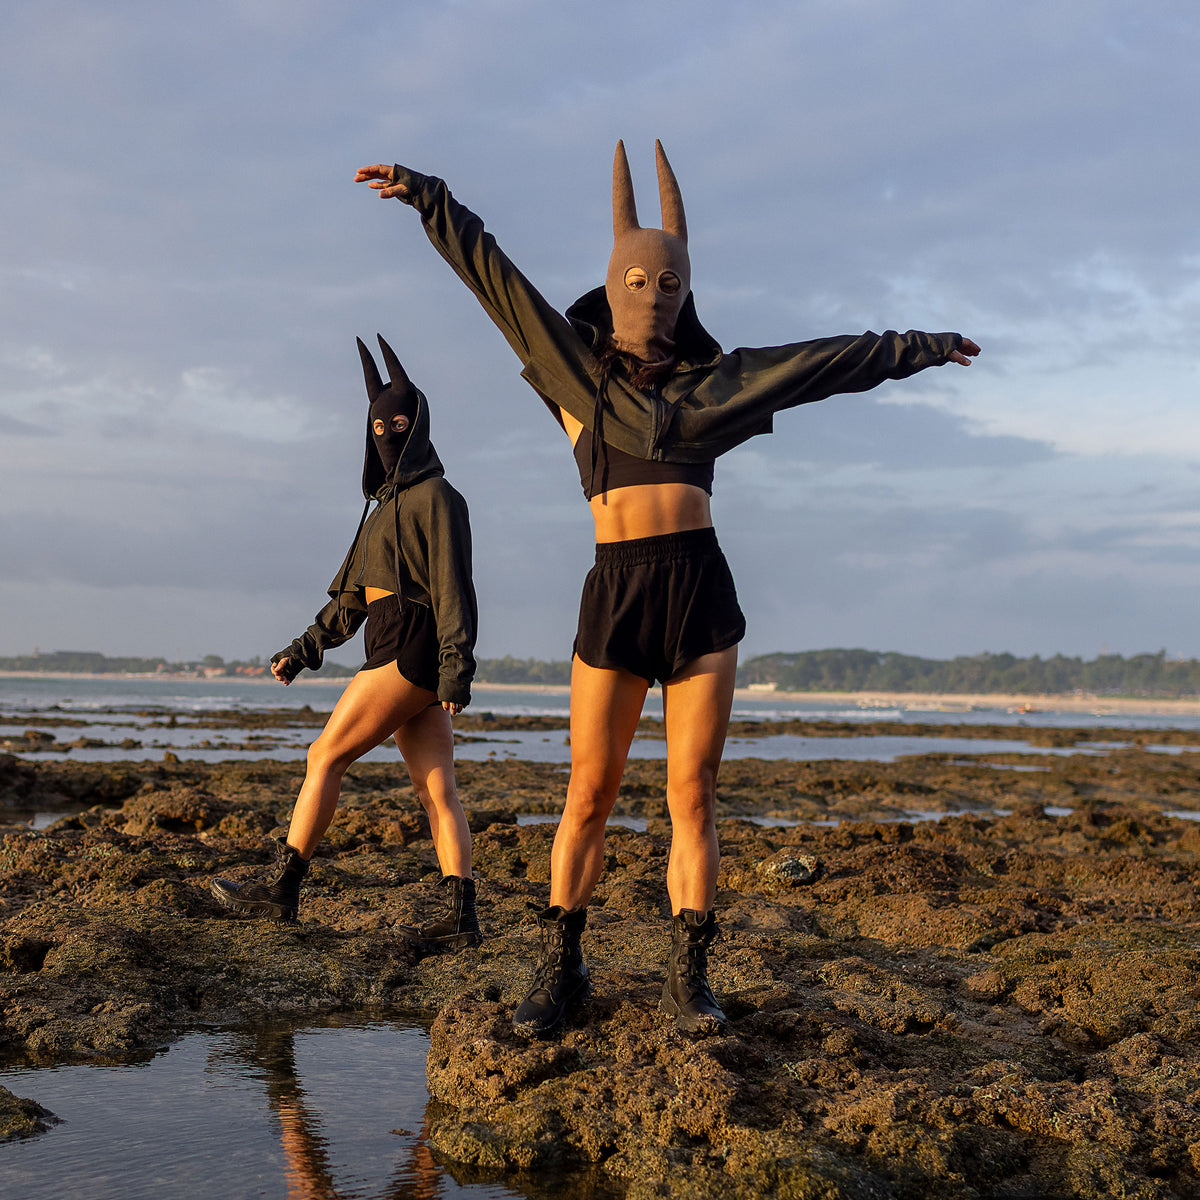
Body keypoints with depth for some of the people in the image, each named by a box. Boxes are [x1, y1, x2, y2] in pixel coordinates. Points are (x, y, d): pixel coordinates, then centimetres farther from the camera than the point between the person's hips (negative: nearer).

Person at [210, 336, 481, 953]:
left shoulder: (436, 497, -7)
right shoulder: (390, 502, 21)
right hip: (404, 655, 9)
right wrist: (306, 649, 21)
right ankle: (461, 918, -4)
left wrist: (456, 672, -22)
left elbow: (454, 588, -15)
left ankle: (281, 890, 2)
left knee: (324, 757, -4)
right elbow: (351, 591, 24)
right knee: (435, 788, 1)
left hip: (411, 653, -9)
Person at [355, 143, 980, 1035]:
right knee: (589, 794, 1)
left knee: (693, 794, 1)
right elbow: (495, 275, 7)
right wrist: (429, 197, 5)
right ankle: (561, 969, 13)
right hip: (615, 593, -1)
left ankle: (688, 979, 7)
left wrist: (917, 348, 26)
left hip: (701, 591, 1)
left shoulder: (715, 382, 13)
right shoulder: (574, 363, 9)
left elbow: (829, 360, 20)